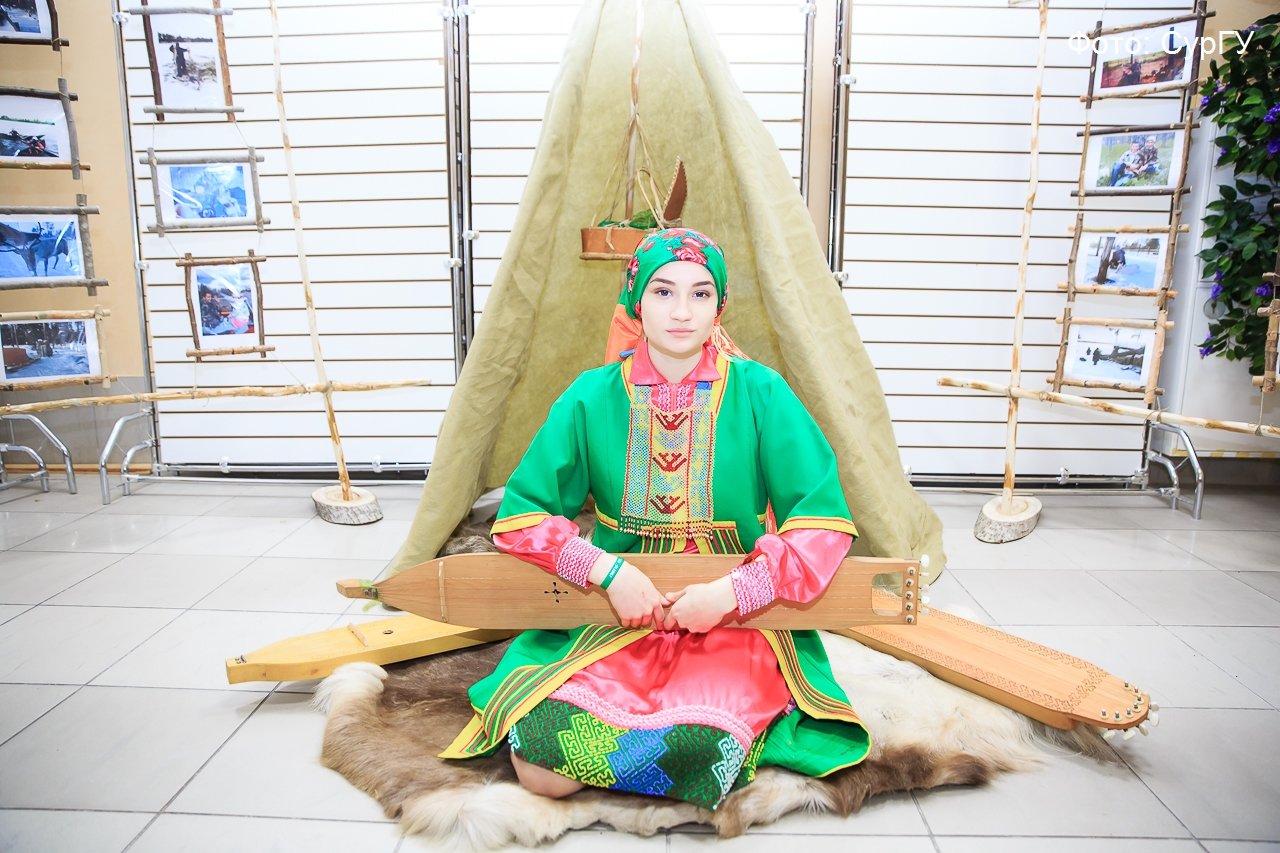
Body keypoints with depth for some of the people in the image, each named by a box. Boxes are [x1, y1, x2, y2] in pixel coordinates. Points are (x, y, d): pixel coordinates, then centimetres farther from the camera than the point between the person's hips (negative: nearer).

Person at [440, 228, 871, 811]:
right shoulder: (592, 397, -3)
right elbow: (520, 516, -2)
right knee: (542, 767, -18)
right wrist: (607, 570, -17)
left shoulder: (760, 394, -6)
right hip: (614, 611, 2)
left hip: (734, 618, -1)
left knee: (698, 749, -29)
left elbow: (825, 523, -7)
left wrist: (733, 593, -18)